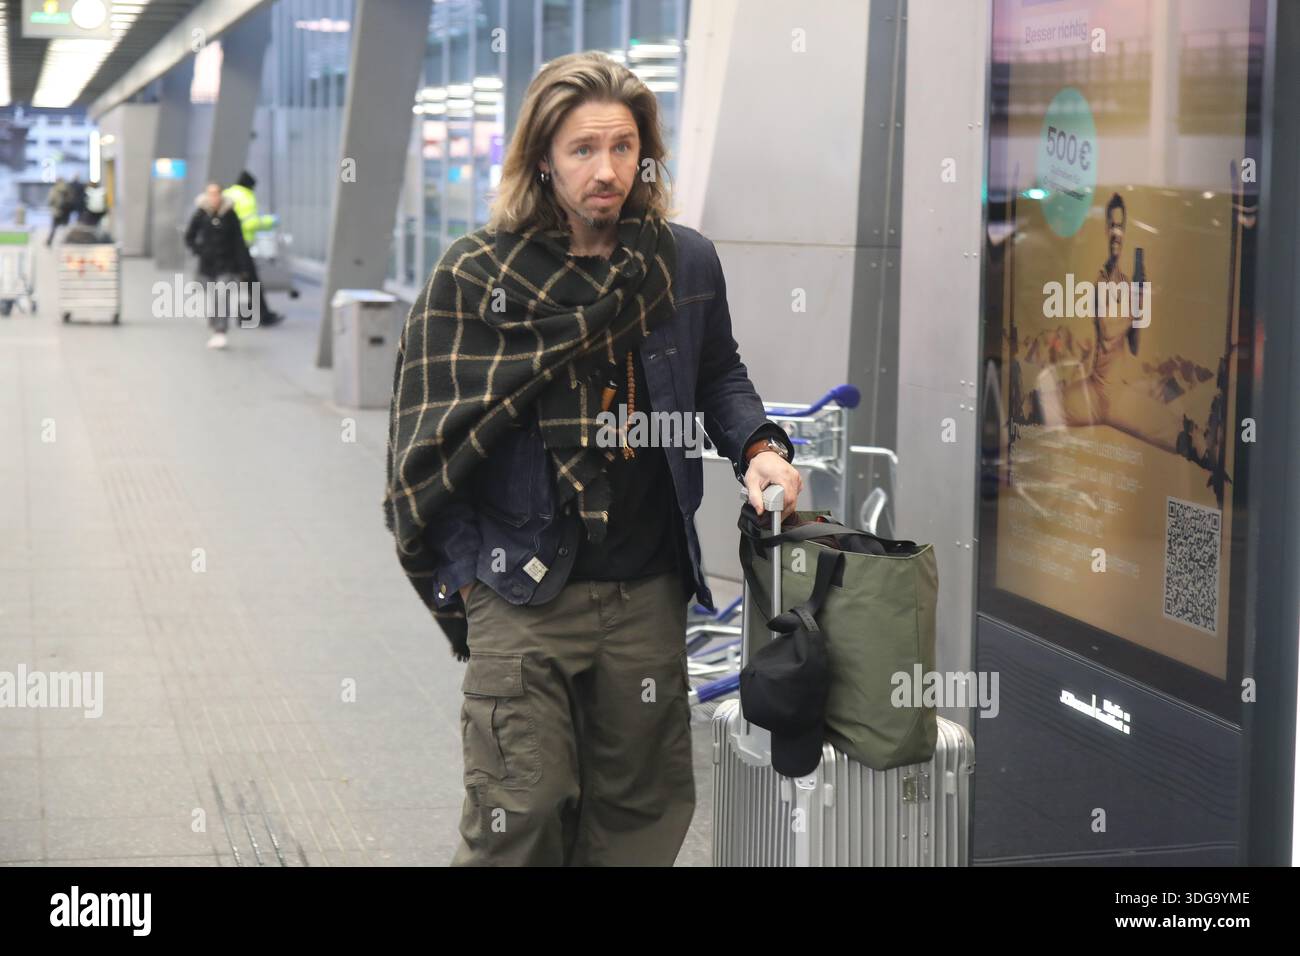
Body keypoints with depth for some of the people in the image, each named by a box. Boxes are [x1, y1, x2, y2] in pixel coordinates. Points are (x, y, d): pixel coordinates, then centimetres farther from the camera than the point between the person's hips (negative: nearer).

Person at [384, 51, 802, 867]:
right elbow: (432, 442, -1)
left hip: (649, 592, 3)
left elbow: (718, 376, 21)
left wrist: (758, 445, 1)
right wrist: (462, 575, -4)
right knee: (521, 819, -4)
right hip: (522, 594, -3)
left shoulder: (687, 264, 3)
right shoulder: (476, 275, -5)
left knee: (642, 814, 13)